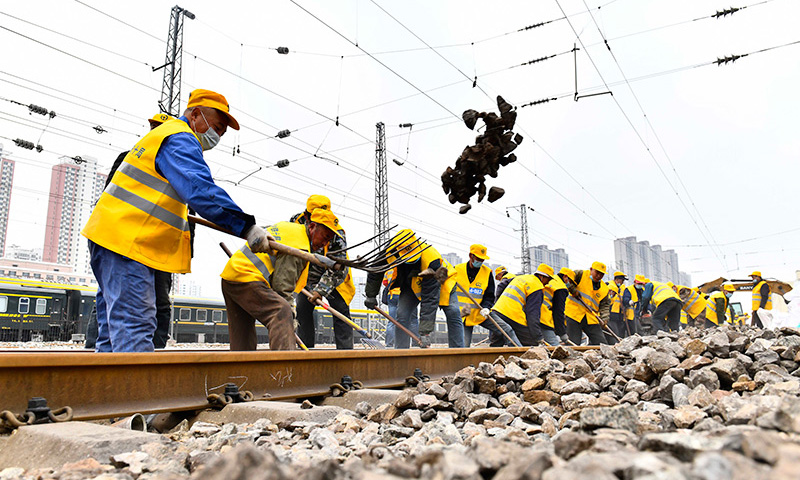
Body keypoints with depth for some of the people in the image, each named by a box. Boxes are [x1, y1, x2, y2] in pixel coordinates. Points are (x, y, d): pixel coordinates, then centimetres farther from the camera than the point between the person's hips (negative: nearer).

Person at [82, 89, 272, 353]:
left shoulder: (161, 135, 24)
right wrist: (246, 226, -27)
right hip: (128, 241, -10)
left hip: (108, 235, 10)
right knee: (134, 326, -15)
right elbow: (200, 190, -24)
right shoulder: (180, 139, -10)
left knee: (115, 326, 11)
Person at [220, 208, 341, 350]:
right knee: (281, 313, -26)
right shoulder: (299, 244, -13)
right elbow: (283, 284, -18)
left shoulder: (286, 226, 18)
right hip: (247, 279, -11)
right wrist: (291, 313, -13)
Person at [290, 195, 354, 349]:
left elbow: (337, 269, -31)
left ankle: (345, 351, -3)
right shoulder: (298, 221, -17)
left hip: (335, 278, -3)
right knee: (303, 309, -1)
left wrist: (320, 290, -39)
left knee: (341, 311, -9)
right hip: (309, 277, 4)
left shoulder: (336, 233, -29)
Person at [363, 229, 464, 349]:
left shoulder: (431, 261, -44)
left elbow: (430, 300, -43)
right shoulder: (389, 252, -31)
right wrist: (371, 295, 1)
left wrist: (425, 332, -43)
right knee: (402, 316, -13)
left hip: (439, 281, -3)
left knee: (453, 314, -18)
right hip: (411, 284, 3)